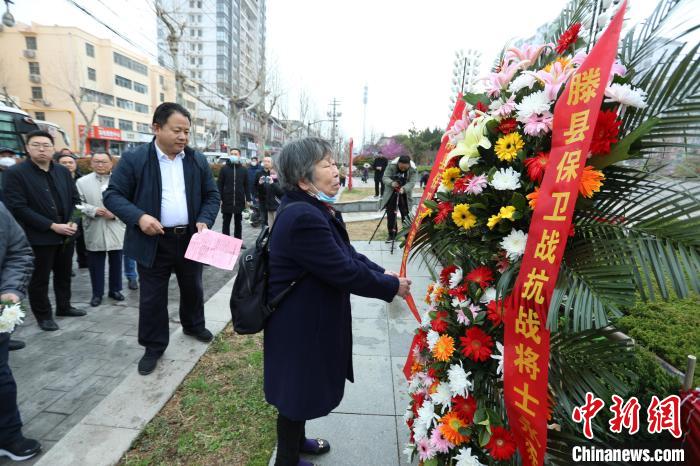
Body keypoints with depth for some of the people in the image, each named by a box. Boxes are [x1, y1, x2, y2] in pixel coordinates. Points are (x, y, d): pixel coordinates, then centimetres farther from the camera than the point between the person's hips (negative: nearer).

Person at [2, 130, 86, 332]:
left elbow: (75, 199, 10)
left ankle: (64, 307, 34)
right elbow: (18, 208, -15)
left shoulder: (63, 171, 8)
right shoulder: (15, 173, -8)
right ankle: (43, 316, 23)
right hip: (39, 237, -5)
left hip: (66, 235, 5)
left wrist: (73, 222, -6)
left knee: (64, 275, 18)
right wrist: (52, 226, -19)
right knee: (39, 279, 8)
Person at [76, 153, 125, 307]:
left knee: (116, 262, 10)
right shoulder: (82, 182, 5)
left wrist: (115, 213, -15)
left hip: (116, 229, 0)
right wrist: (93, 210, -17)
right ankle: (97, 293, 20)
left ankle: (115, 289, 25)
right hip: (94, 231, 0)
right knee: (95, 264, 8)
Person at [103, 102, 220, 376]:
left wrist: (204, 221, -10)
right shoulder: (134, 159, -7)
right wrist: (139, 217, -21)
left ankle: (193, 326, 45)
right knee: (152, 297, 9)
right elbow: (112, 195, -5)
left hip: (190, 239, 3)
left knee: (193, 289, 20)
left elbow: (212, 195, 7)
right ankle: (154, 346, 27)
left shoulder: (198, 161, 3)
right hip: (153, 242, -3)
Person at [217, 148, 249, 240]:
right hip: (227, 201, -1)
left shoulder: (243, 170, 6)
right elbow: (219, 184, 0)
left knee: (238, 222, 11)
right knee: (226, 222, 6)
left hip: (239, 201, 1)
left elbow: (246, 186, 8)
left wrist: (248, 199, 3)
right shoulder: (224, 168, 2)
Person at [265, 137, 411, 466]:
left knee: (304, 386, 28)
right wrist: (392, 286, -16)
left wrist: (382, 273, -5)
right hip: (299, 327, -10)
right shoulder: (303, 218, -29)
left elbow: (347, 253, 7)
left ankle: (296, 440, 52)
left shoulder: (316, 210, 3)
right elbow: (344, 271, -28)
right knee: (296, 391, 13)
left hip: (310, 319, 10)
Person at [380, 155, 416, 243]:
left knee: (405, 215, 0)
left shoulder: (413, 169, -17)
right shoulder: (391, 166, -16)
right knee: (390, 215, 4)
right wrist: (391, 183, -38)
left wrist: (404, 189, -42)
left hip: (404, 195, -1)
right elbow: (385, 178, -17)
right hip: (391, 194, 1)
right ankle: (392, 234, 18)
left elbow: (412, 182, -22)